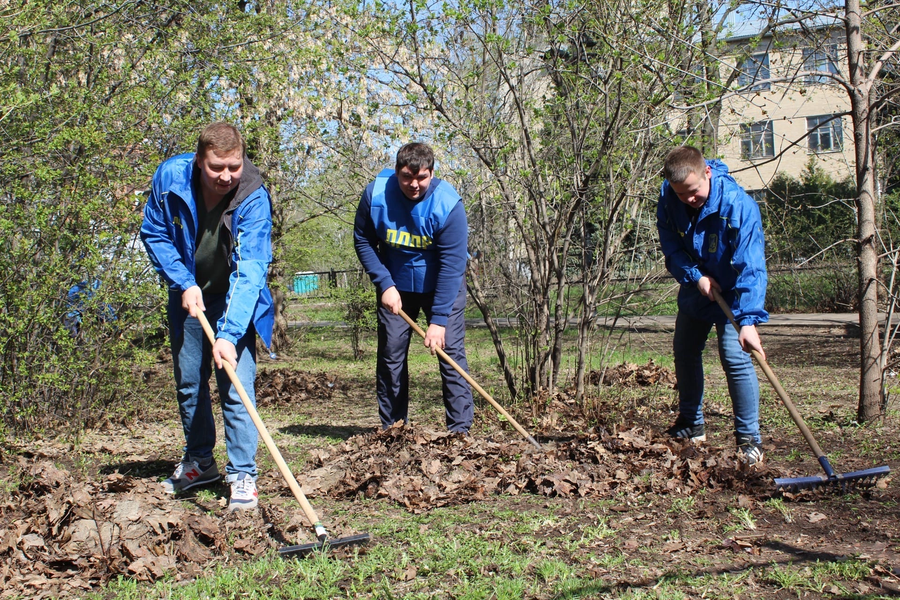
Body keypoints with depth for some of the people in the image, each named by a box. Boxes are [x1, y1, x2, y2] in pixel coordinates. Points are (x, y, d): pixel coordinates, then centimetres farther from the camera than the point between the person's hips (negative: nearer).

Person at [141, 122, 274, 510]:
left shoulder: (252, 198, -28)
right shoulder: (170, 177, -19)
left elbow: (250, 271, -34)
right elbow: (154, 234, -4)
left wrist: (229, 333, -44)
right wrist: (183, 283, -17)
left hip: (234, 301, -4)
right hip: (189, 295, 4)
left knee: (237, 387, -12)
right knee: (188, 384, 13)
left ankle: (243, 476, -1)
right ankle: (199, 463, 31)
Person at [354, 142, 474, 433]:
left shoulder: (448, 204, -27)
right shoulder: (376, 194, -19)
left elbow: (451, 265, -28)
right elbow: (363, 241, -5)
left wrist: (438, 320, -30)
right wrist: (385, 284, -16)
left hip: (443, 286, -2)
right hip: (395, 286, 3)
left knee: (451, 351, -8)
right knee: (390, 354, 4)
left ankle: (460, 429, -1)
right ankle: (392, 428, 17)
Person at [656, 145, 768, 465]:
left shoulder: (738, 205, -33)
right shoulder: (668, 198, -18)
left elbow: (751, 266, -38)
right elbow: (671, 246, -6)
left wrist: (749, 320, -46)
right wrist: (695, 276, -22)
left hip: (731, 292, -6)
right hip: (695, 287, 6)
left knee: (735, 358, -16)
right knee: (684, 351, 12)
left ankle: (749, 438, -4)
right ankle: (691, 425, 30)